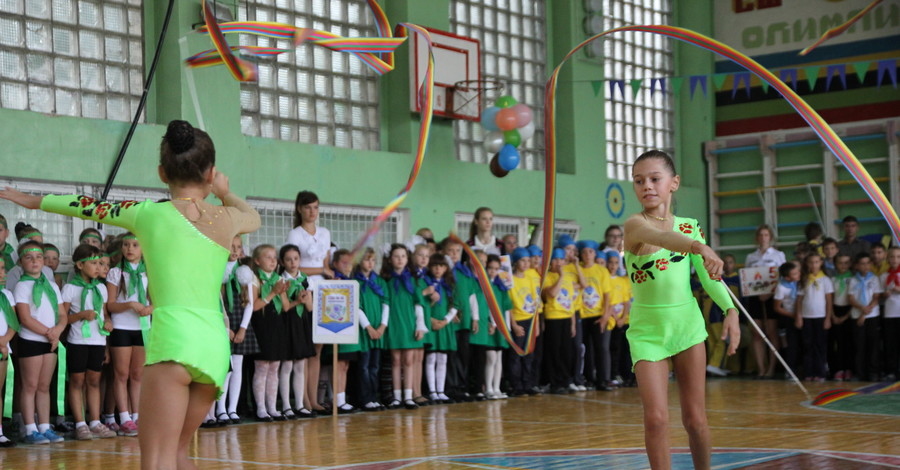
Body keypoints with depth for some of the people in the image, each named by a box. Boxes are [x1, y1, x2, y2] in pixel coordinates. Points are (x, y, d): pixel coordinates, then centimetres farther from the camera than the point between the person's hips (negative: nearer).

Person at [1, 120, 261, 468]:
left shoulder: (151, 214, 3)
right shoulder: (227, 218, 11)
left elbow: (93, 207, 21)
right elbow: (253, 217, 37)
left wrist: (36, 201, 36)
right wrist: (224, 192, 50)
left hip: (174, 338, -5)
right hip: (216, 344, 5)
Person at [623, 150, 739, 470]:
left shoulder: (689, 226, 1)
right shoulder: (635, 225, -14)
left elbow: (709, 276, -2)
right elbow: (661, 236, -37)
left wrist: (730, 310, -21)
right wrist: (699, 247, -57)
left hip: (688, 325, 3)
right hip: (647, 330, -3)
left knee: (694, 418, 7)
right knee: (656, 419, -11)